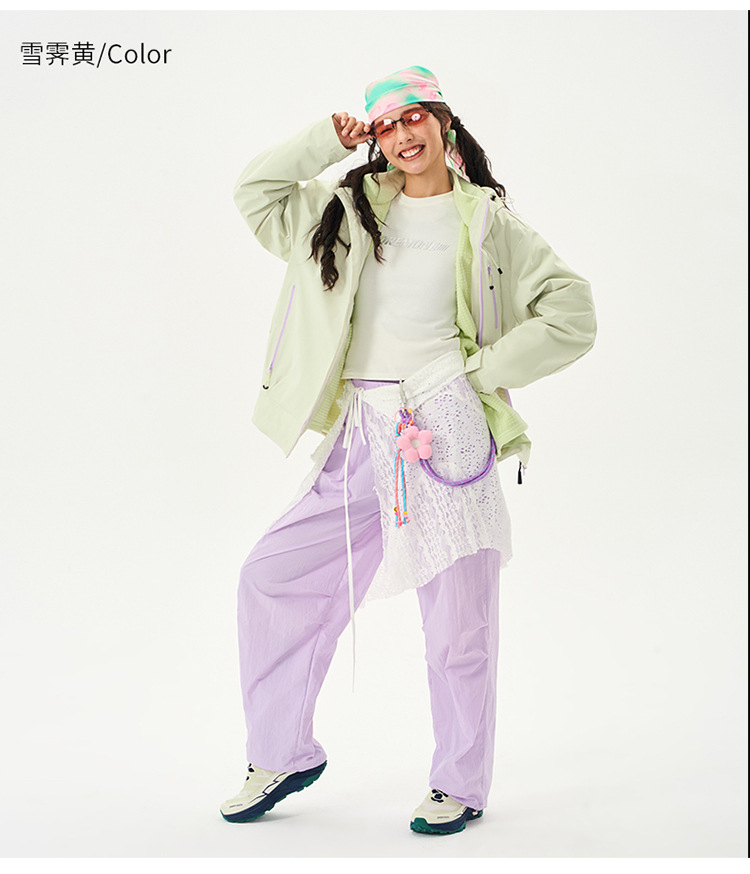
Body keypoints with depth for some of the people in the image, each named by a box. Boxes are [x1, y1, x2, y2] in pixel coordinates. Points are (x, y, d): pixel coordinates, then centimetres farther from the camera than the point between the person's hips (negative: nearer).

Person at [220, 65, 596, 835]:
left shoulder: (487, 221, 5)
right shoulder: (351, 209, 15)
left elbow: (571, 317, 1)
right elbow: (255, 192, 21)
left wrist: (476, 372, -5)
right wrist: (331, 138, 12)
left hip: (444, 426, -4)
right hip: (361, 435, 4)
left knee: (458, 621, 1)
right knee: (272, 577, 3)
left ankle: (461, 787, 20)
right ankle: (282, 756, 20)